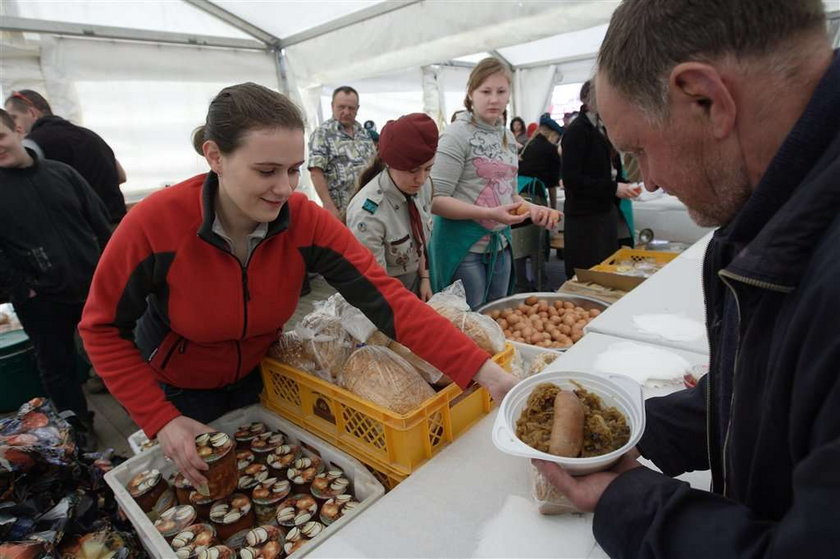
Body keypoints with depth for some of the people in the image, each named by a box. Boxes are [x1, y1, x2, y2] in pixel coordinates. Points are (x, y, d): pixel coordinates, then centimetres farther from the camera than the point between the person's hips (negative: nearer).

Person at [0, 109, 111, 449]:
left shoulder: (61, 173, 4)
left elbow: (99, 220, 6)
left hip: (94, 285, 2)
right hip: (42, 300, -2)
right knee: (57, 367, 11)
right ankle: (81, 430, 29)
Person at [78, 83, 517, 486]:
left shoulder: (307, 223, -27)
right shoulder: (155, 224, -31)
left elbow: (389, 298, -34)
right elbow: (102, 329, -16)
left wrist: (485, 372, -43)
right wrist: (161, 420, -23)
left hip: (262, 377, 2)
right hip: (178, 391, -1)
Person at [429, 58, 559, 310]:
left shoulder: (508, 137, 10)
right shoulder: (456, 135, -12)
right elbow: (436, 200, -18)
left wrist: (532, 208, -1)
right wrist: (489, 214, -25)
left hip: (500, 245, 7)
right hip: (464, 248, -7)